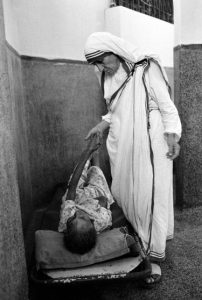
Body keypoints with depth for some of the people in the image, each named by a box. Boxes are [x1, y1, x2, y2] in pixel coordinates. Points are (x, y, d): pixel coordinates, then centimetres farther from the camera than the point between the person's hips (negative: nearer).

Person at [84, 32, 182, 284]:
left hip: (148, 146, -6)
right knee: (124, 193, 10)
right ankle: (134, 237, 29)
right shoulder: (109, 78, 11)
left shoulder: (146, 71, -8)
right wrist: (103, 124, 8)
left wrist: (172, 135, -17)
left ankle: (154, 252, 14)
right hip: (122, 149, 7)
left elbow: (167, 106, -7)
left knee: (149, 196, -1)